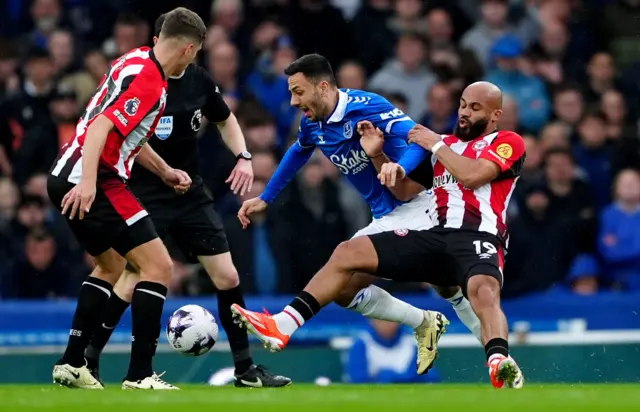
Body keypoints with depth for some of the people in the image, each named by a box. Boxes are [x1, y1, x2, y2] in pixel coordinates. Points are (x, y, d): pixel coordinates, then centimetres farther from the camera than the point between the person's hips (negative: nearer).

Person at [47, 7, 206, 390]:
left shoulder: (137, 61, 14)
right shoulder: (148, 80, -16)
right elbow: (101, 127, -27)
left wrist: (165, 171, 30)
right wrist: (88, 182, -36)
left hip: (67, 178, 10)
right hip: (92, 182, -10)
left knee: (112, 267, 27)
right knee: (159, 267, -9)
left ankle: (72, 363, 25)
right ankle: (140, 374, -11)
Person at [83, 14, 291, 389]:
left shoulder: (199, 80, 2)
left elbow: (225, 119, 20)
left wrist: (244, 157, 4)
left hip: (192, 194, 6)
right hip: (146, 196, -6)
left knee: (227, 276, 1)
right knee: (133, 279, -17)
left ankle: (246, 369, 11)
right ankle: (86, 361, -3)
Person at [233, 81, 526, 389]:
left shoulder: (508, 143, 6)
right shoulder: (447, 143, 26)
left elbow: (472, 176, -14)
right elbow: (405, 191, 25)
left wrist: (436, 145, 0)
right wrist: (391, 167, 2)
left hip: (479, 239, -7)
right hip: (434, 235, 7)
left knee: (484, 291, -40)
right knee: (347, 253, -3)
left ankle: (500, 368, -64)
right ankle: (282, 327, -6)